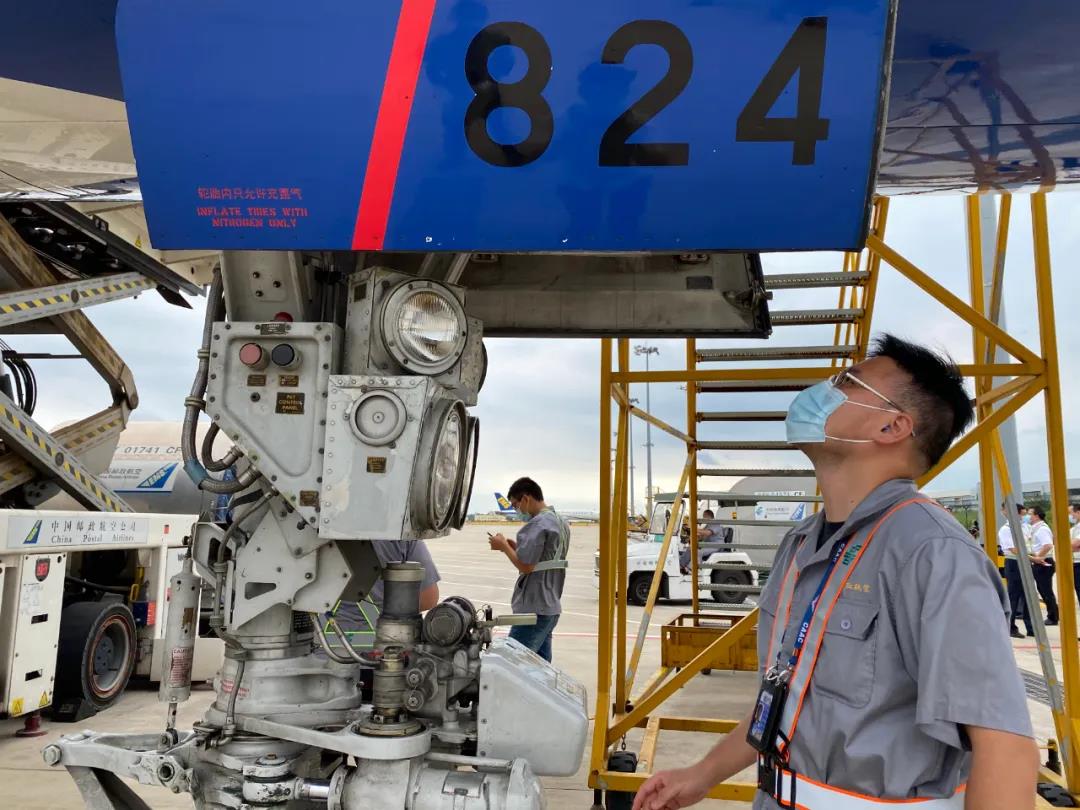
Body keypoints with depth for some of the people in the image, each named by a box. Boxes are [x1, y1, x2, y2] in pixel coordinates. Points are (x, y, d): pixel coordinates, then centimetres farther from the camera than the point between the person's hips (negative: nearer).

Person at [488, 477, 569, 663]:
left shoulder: (537, 523, -16)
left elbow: (526, 566, -19)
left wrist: (504, 546, -6)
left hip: (533, 609, -9)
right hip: (552, 607, 9)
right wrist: (517, 547, 12)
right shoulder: (561, 523, 14)